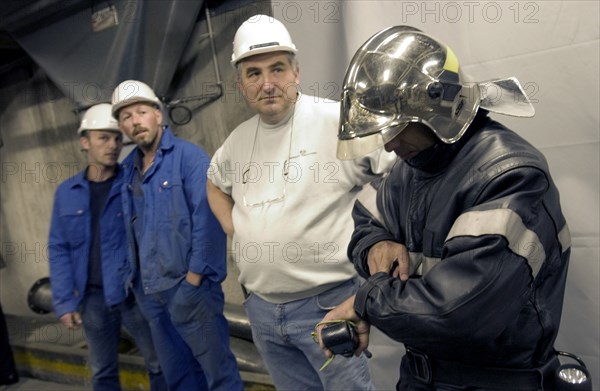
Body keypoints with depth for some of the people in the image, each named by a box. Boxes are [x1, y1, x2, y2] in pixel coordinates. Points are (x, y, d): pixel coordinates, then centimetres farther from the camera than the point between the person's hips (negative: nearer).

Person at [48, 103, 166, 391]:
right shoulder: (66, 192, 3)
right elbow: (59, 249, 4)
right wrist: (64, 301, -1)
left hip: (135, 292, -2)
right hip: (92, 297, 3)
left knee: (159, 365, 10)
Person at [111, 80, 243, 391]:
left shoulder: (188, 156, -10)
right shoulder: (128, 168, 11)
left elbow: (207, 218, -16)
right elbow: (130, 229, 16)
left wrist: (194, 278, -16)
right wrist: (135, 276, 12)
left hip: (188, 285, -7)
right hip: (149, 291, 7)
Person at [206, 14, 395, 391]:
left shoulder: (337, 120, -14)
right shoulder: (238, 140, 7)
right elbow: (215, 184, 26)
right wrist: (234, 231, 11)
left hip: (327, 302, -6)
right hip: (260, 307, 6)